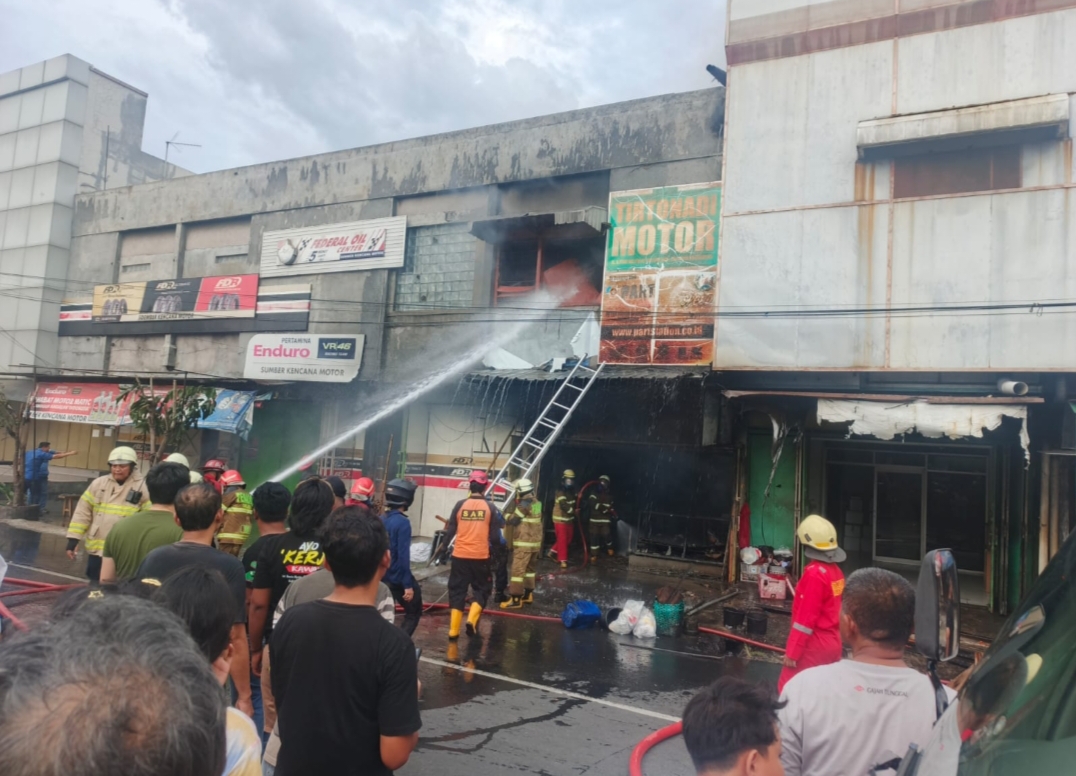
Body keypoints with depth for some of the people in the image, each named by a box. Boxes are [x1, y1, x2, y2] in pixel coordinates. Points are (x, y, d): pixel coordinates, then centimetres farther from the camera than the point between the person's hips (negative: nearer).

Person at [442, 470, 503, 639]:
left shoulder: (460, 505, -1)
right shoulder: (489, 506, -2)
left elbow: (451, 529, 4)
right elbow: (495, 530, 2)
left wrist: (445, 545, 18)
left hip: (460, 555, 1)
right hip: (480, 556, -1)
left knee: (457, 590, 10)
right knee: (482, 589, 15)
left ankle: (453, 630, 9)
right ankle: (472, 620, -5)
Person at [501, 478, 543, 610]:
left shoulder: (525, 503, -16)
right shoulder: (537, 503, 10)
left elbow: (512, 520, -11)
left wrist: (507, 518, 8)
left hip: (524, 543, -9)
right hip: (535, 542, 9)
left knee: (517, 570, -8)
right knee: (529, 568, 18)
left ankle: (516, 599, -9)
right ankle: (528, 594, 27)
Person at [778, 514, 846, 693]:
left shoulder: (815, 573, -21)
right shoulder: (836, 570, 4)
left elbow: (805, 618, -20)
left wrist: (792, 652, -14)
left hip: (814, 647, -8)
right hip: (832, 644, 8)